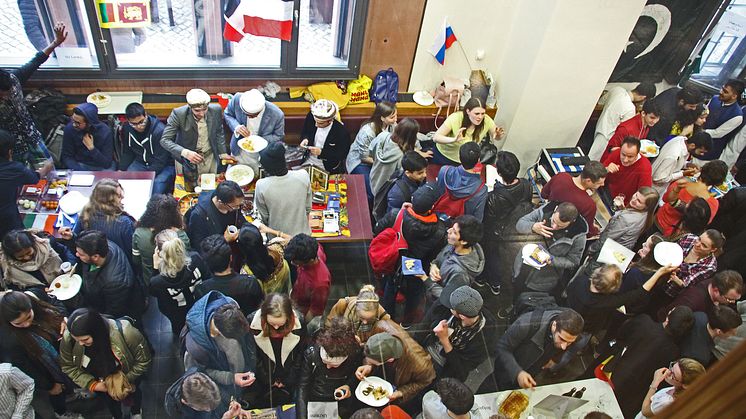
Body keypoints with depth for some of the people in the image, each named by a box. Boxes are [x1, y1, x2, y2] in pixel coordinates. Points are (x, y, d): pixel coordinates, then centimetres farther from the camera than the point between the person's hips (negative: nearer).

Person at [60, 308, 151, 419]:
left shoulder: (125, 333, -43)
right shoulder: (68, 338, -33)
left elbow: (143, 361, -26)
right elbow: (68, 366, -14)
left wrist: (126, 380, -24)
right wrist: (91, 384, -23)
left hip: (129, 371, -2)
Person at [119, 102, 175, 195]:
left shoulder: (159, 130, -24)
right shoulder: (126, 129, -5)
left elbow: (160, 160, -21)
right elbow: (126, 153, 10)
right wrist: (121, 170, -3)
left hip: (163, 166, -5)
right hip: (140, 163, 5)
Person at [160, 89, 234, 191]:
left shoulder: (216, 110, -17)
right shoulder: (178, 114, -26)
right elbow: (165, 140, -26)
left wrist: (223, 153, 0)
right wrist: (185, 153, -41)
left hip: (210, 158, 3)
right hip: (186, 159, -2)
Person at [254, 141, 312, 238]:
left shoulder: (261, 186, -26)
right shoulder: (303, 176, -22)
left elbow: (264, 218, -10)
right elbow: (308, 208, -6)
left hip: (277, 237, -1)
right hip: (303, 234, 1)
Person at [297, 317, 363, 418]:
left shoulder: (356, 356, -17)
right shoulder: (311, 354, -18)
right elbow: (303, 388, -12)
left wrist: (349, 386, -12)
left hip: (341, 405, 2)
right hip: (314, 402, -1)